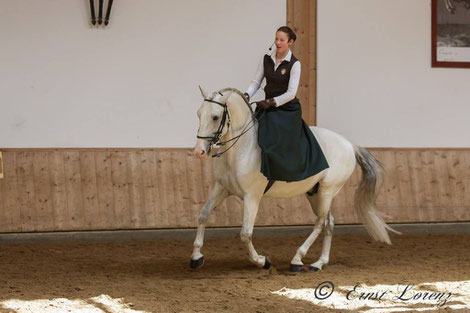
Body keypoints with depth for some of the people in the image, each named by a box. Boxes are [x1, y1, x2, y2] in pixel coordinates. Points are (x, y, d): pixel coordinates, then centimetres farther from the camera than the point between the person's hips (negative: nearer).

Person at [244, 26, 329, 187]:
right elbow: (256, 82, 7)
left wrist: (271, 102, -23)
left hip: (287, 109, -5)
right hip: (269, 108, 6)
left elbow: (291, 93, -15)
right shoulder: (266, 59, 4)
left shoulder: (294, 64, -11)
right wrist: (246, 95, -12)